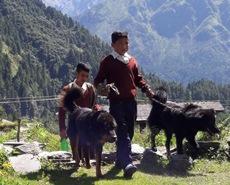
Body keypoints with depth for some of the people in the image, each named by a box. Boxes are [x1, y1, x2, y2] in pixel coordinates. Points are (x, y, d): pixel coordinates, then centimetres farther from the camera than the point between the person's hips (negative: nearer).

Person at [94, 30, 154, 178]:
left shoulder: (132, 61, 14)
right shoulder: (107, 62, -2)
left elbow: (138, 78, 21)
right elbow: (98, 79, -4)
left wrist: (146, 88, 3)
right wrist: (101, 87, -27)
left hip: (131, 102, 6)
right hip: (116, 103, -6)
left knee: (129, 133, 11)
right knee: (123, 133, -16)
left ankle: (120, 160, 26)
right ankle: (127, 164, -25)